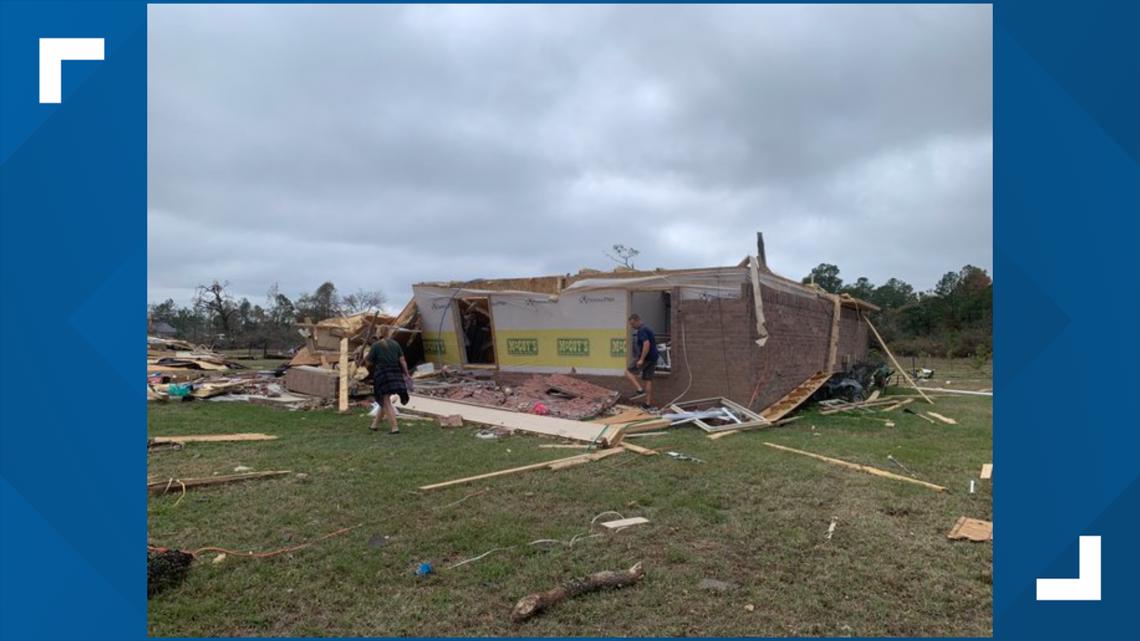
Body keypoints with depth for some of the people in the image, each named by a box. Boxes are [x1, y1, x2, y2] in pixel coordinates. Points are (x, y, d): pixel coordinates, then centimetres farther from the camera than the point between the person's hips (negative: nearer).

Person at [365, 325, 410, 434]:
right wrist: (406, 374, 9)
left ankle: (394, 428, -8)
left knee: (386, 402, -1)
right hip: (395, 375, 4)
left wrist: (366, 358, 21)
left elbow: (369, 363, -1)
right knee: (385, 401, 18)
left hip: (382, 375, -4)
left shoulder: (375, 345, -4)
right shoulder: (395, 344, 5)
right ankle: (375, 424, 27)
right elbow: (402, 360, 2)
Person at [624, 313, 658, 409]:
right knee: (648, 380, 10)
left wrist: (641, 359, -27)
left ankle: (640, 390, -13)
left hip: (645, 358, -10)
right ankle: (648, 403, 11)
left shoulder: (641, 330, -15)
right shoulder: (647, 328, 18)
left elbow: (647, 344, -27)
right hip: (652, 358, 10)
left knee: (628, 371, 0)